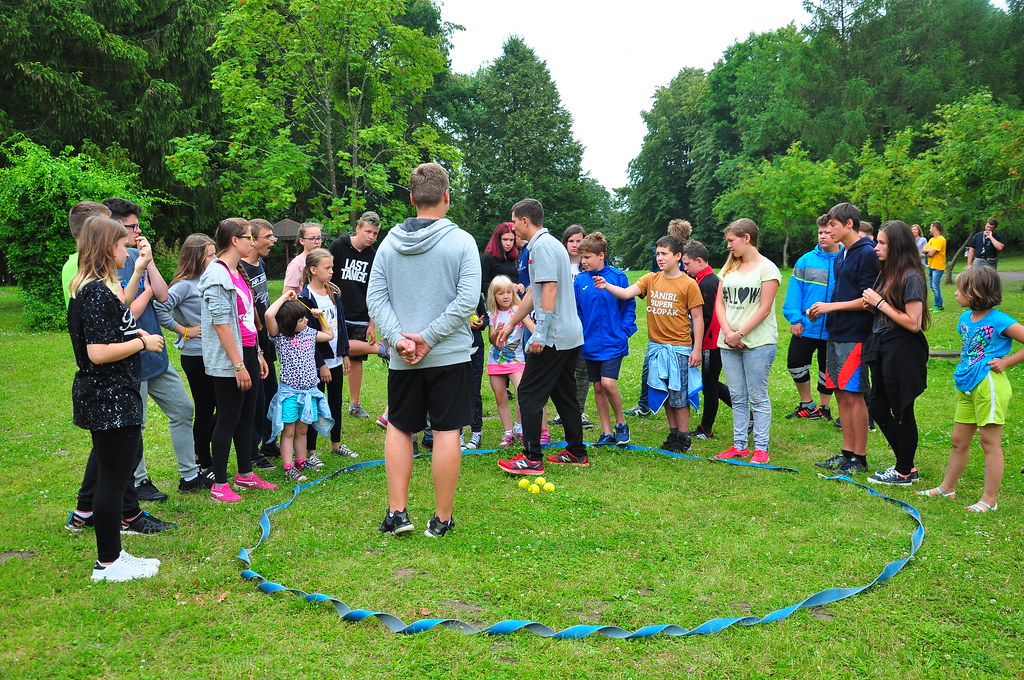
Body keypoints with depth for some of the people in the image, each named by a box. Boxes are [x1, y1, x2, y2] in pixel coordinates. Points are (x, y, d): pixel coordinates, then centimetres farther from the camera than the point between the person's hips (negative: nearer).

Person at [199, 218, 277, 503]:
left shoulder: (238, 272, 13)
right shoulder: (217, 274, -15)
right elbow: (220, 323, -19)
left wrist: (258, 354, 16)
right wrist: (239, 365, -20)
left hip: (247, 353, 9)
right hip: (228, 361, -9)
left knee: (247, 417, 15)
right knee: (228, 420, -1)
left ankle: (245, 474, 27)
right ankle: (219, 484, 10)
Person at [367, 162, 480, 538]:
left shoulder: (390, 242, 3)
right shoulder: (461, 241, -6)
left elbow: (375, 298, -2)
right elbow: (467, 299, -14)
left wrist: (399, 339, -10)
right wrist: (428, 337, -13)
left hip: (402, 361, 3)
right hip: (450, 355, -3)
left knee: (398, 427, 17)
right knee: (446, 433, 5)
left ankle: (397, 512, 16)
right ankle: (442, 519, 12)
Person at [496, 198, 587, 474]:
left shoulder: (542, 246, -13)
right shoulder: (550, 243, 19)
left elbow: (550, 289, -22)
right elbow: (533, 292, 25)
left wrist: (540, 333, -24)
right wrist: (511, 324, 28)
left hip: (553, 337, -10)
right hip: (571, 335, 10)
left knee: (530, 394, -4)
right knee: (564, 393, 15)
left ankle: (532, 459, -1)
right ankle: (576, 452, 22)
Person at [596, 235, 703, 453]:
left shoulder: (688, 284, -6)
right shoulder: (650, 279, 5)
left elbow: (698, 318, -5)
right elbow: (627, 293, -8)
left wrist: (697, 348, -9)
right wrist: (606, 286, -26)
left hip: (679, 348, -5)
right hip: (655, 345, 5)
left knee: (679, 395, 1)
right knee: (664, 394, 13)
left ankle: (683, 439, 12)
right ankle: (673, 434, 25)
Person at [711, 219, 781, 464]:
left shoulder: (767, 268, -5)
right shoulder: (729, 268, 14)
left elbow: (765, 308, -11)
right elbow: (720, 302, 9)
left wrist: (739, 334, -14)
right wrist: (728, 332, -6)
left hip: (758, 342, -6)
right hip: (729, 342, 6)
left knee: (758, 397, -1)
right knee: (737, 397, 10)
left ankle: (761, 448, 5)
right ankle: (739, 445, 18)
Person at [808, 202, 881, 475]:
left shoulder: (867, 254, -12)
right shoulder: (841, 255, 15)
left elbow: (868, 299, -16)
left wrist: (832, 306, -15)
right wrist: (821, 310, 7)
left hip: (854, 336, -9)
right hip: (835, 333, 9)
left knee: (854, 396, -3)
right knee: (841, 394, 12)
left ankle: (859, 459, 7)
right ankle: (847, 453, 21)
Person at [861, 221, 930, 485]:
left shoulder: (911, 278, -15)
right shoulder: (886, 274, 11)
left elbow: (913, 323, -20)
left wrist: (880, 303, -16)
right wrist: (871, 305, -1)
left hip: (903, 352, -9)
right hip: (883, 350, 9)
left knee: (902, 411, 2)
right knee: (878, 407, 14)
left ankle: (905, 472, 16)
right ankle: (905, 463, 28)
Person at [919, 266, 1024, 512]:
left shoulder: (1000, 321, -14)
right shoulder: (965, 318, 9)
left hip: (990, 385, -8)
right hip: (967, 386, 8)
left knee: (990, 442, 1)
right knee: (959, 441, 16)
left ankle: (989, 500, 10)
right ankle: (947, 488, 29)